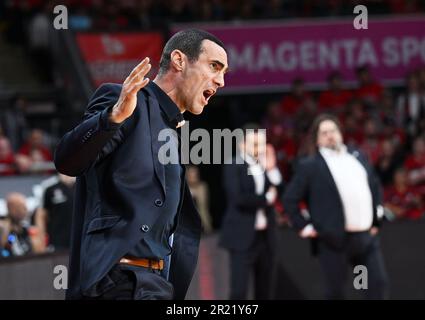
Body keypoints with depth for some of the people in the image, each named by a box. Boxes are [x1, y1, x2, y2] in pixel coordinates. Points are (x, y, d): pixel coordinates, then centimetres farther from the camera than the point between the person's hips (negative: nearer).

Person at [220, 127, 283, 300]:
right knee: (239, 291, -9)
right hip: (243, 237, -6)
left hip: (265, 236, 6)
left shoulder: (267, 165, 10)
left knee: (264, 291, 11)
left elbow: (279, 192, -1)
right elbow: (238, 198, -19)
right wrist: (265, 198, -9)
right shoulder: (234, 166, -7)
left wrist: (271, 169, -11)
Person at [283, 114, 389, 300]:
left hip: (366, 236, 5)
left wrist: (375, 219, 16)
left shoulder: (357, 157, 14)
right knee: (335, 292, 2)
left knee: (378, 284, 1)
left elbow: (374, 186, 24)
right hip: (334, 239, -5)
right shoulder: (310, 166, -2)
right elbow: (290, 199, -1)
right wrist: (304, 226, -6)